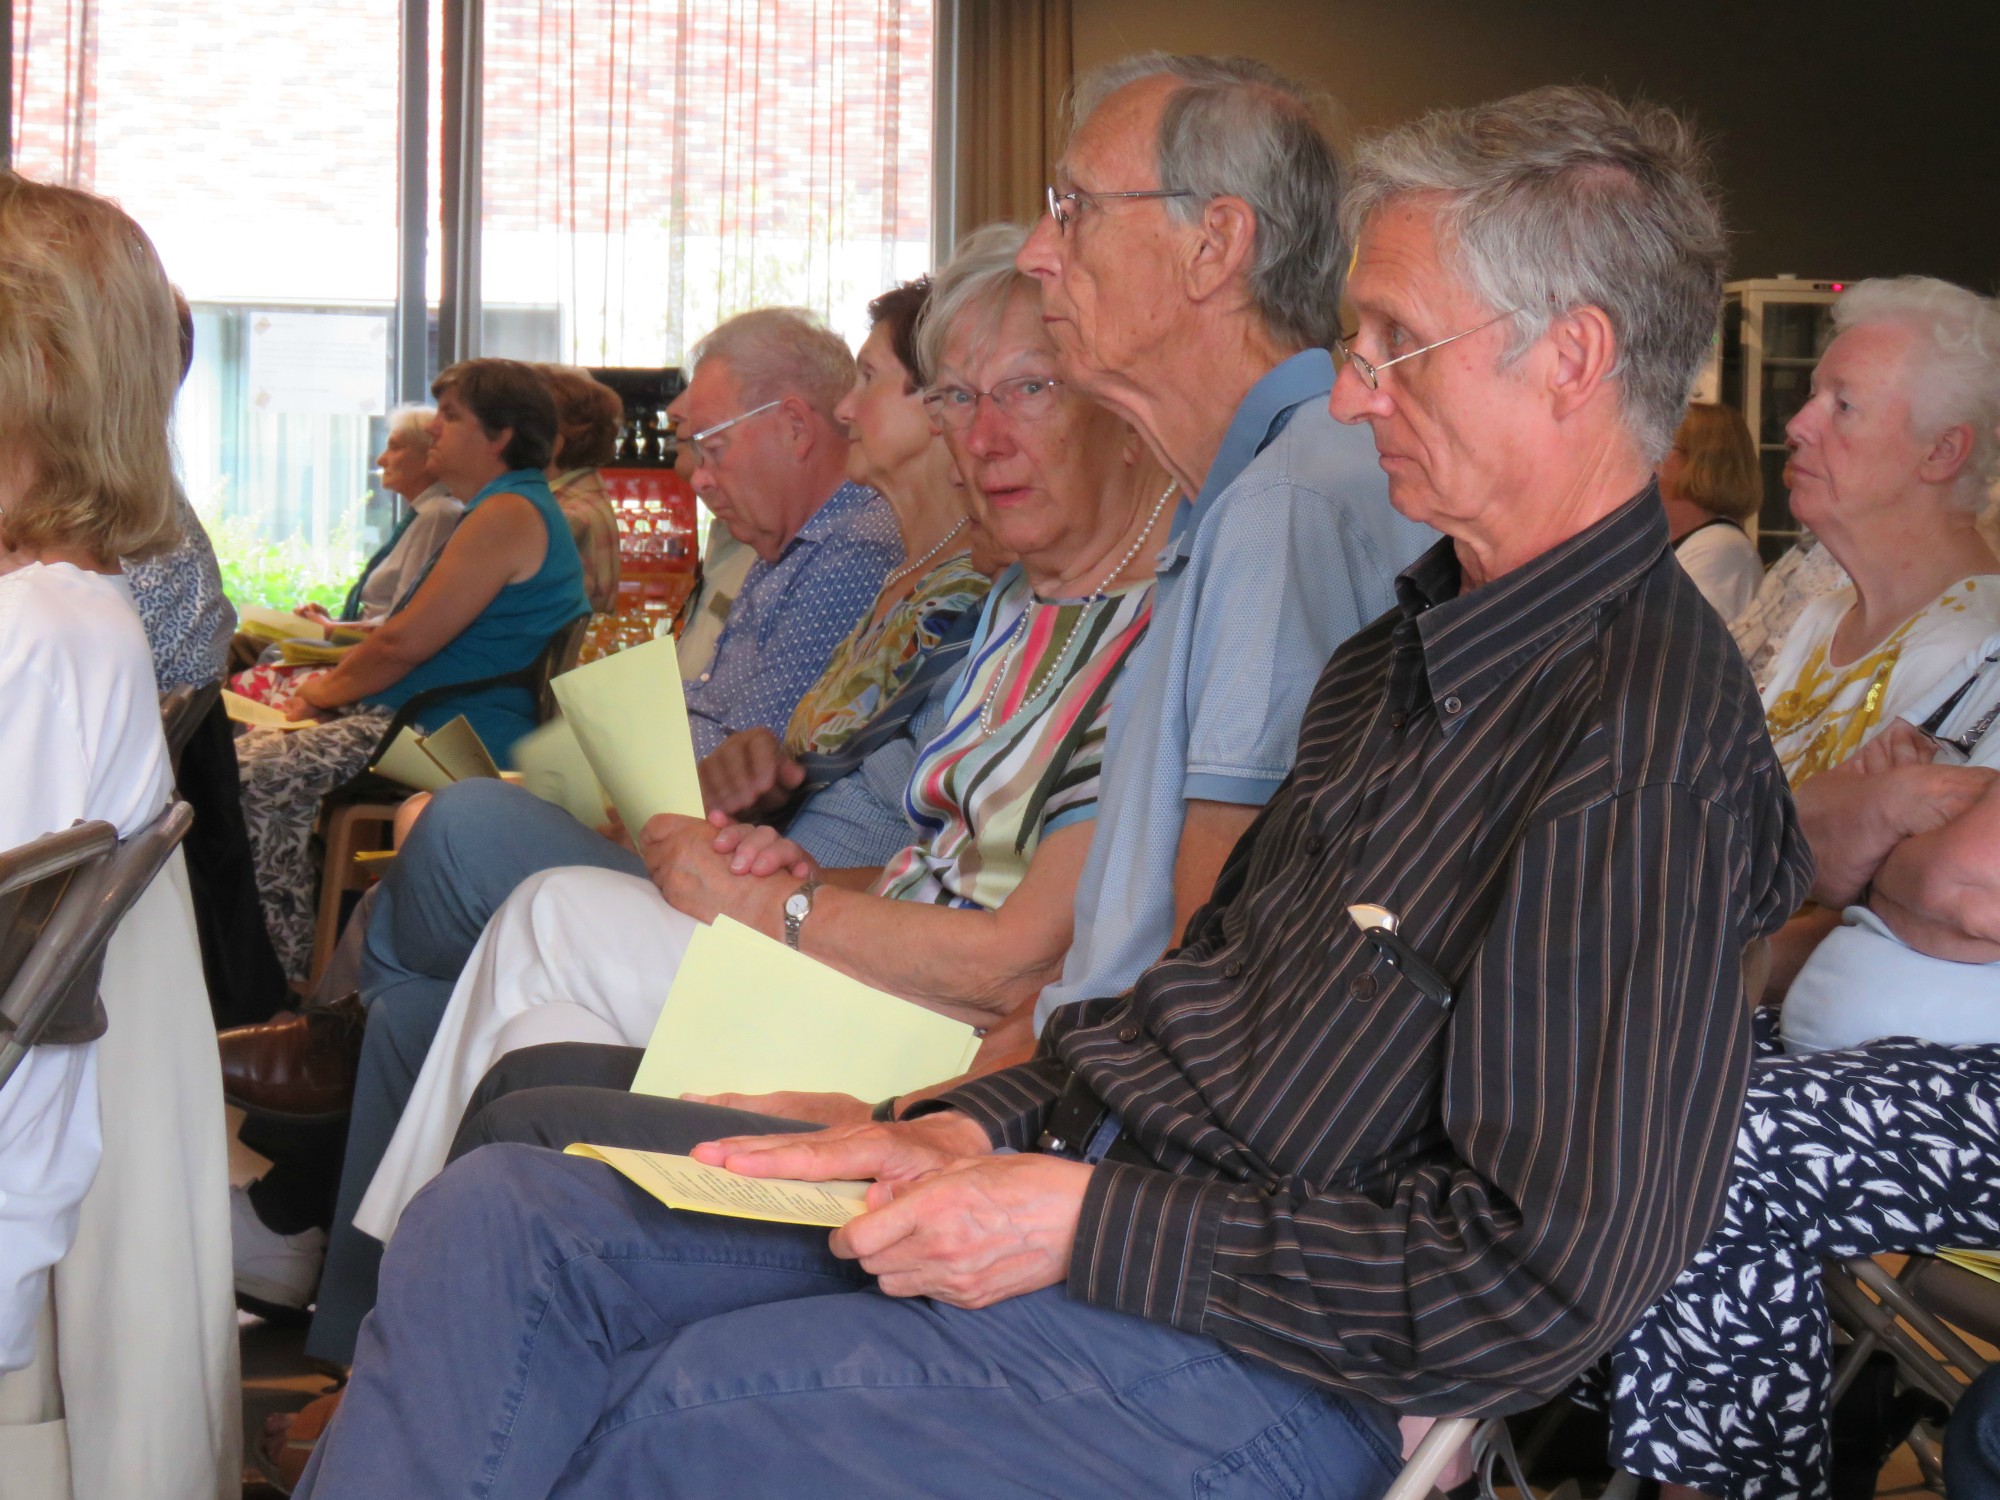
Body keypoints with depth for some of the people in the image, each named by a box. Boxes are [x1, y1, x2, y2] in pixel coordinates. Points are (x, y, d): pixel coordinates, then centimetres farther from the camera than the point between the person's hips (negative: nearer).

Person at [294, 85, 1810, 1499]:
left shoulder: (1645, 754, -18)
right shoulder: (1404, 655, 15)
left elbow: (1547, 1279, -22)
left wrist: (1088, 1226, -20)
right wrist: (984, 1127, 1)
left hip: (1269, 1359, -9)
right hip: (1095, 1169, 9)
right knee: (498, 1222, -3)